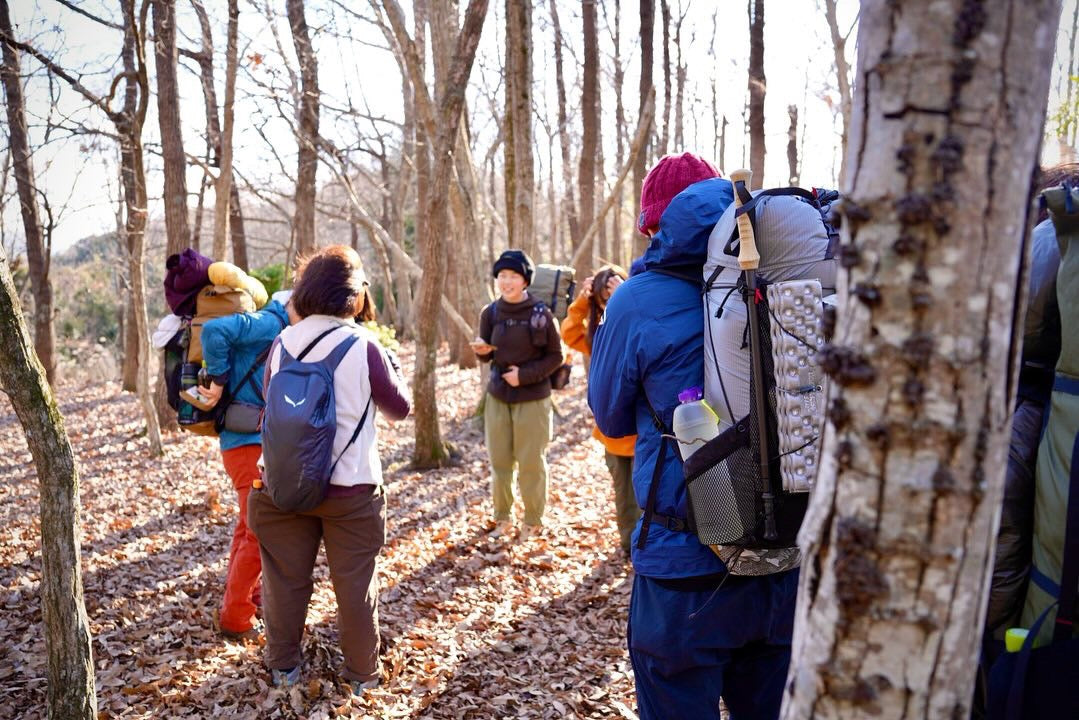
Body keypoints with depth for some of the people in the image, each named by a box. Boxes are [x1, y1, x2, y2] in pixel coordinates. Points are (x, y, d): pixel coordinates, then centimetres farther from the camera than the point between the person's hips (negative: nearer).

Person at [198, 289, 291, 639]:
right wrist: (218, 381, -21)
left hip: (259, 442, 10)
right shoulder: (269, 323, -15)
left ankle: (245, 597, 38)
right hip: (249, 442, -10)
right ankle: (235, 619, 9)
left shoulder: (280, 332, 13)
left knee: (250, 526, 22)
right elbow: (214, 330, -29)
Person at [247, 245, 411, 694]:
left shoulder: (282, 343, -1)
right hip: (350, 489, -3)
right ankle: (362, 673, 26)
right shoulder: (364, 347, -13)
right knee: (355, 584, 12)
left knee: (285, 580, 18)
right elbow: (400, 408, 0)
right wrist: (390, 364, 13)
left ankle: (283, 666, 35)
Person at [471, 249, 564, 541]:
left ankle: (532, 521, 22)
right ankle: (503, 517, 28)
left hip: (533, 398, -3)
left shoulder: (541, 313, -10)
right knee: (499, 461, 10)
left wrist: (525, 375, -15)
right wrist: (482, 350, -15)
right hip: (497, 396, 3)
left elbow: (555, 355, -5)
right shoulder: (491, 313, 0)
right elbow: (486, 356, 8)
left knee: (532, 462, 5)